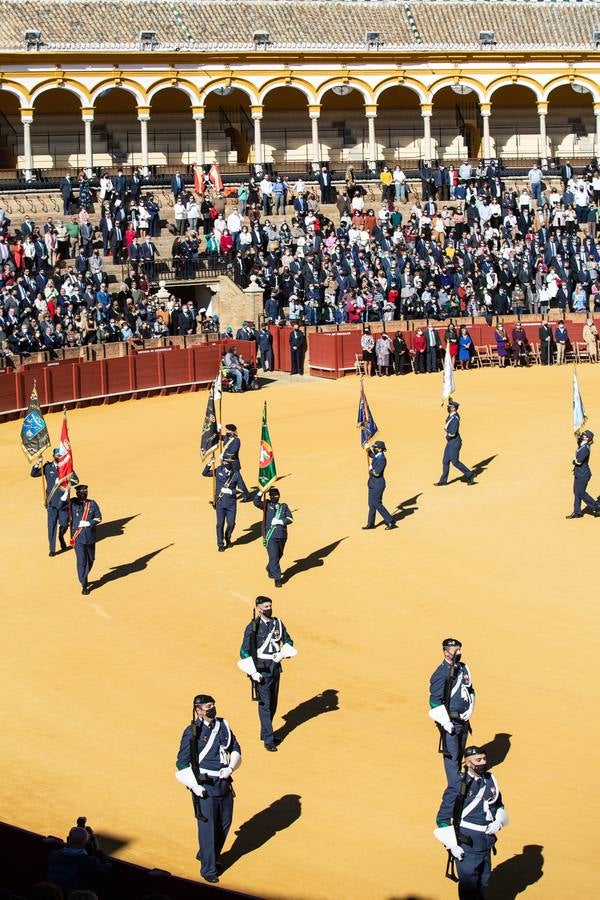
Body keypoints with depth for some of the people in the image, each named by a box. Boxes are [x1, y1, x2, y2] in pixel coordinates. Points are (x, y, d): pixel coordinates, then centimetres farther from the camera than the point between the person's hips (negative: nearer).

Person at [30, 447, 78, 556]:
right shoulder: (47, 467, 4)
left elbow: (75, 480, -3)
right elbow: (33, 474, 3)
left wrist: (63, 481, -17)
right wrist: (37, 463, -11)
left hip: (63, 500, 1)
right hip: (52, 501, -1)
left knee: (64, 524, 3)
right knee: (52, 525, -3)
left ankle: (61, 537, 37)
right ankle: (52, 549, 3)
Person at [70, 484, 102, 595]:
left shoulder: (92, 504, 3)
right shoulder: (73, 503, -1)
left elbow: (98, 518, 1)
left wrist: (88, 523, -14)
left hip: (90, 537, 3)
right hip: (78, 537, -3)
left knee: (90, 560, 15)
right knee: (81, 561, -7)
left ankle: (84, 577, 39)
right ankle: (84, 585, -2)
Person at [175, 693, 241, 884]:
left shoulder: (223, 725, 3)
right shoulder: (192, 732, -12)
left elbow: (236, 749, 13)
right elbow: (182, 762, -9)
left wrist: (230, 767, -5)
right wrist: (194, 786, -15)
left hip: (224, 781, 6)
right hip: (205, 786, -6)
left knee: (225, 823, 16)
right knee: (207, 827, -1)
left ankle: (205, 855, 37)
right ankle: (208, 869, 11)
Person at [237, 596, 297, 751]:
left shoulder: (278, 623, 6)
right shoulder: (253, 627, -10)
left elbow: (288, 641, 16)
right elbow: (244, 651, -10)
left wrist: (283, 653, -5)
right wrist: (253, 672, -16)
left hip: (275, 666, 6)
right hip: (261, 668, -6)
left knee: (273, 702, 14)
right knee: (265, 703, -7)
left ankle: (265, 733, 29)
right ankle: (268, 740, -6)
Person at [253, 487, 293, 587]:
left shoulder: (284, 506, 10)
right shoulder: (267, 505, 4)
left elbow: (290, 519, 1)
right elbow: (256, 502, -12)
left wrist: (279, 521, -13)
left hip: (282, 536, 4)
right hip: (270, 536, -4)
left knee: (279, 555, 20)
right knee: (274, 557, -10)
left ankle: (270, 569, 46)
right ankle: (277, 578, -7)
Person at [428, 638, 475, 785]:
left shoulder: (463, 668, 7)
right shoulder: (441, 673, -16)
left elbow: (470, 690, 20)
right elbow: (435, 701, -17)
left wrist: (470, 709, 5)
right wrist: (446, 722, -18)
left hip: (463, 719, 7)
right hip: (450, 722, -7)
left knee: (460, 753, 16)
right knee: (452, 755, -3)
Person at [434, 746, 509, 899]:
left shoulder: (490, 780, 2)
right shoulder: (458, 787, -17)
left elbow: (499, 805, 19)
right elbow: (442, 819, -13)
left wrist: (498, 822, -1)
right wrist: (452, 845, -15)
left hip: (486, 844, 6)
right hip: (467, 846, -6)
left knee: (484, 882, 19)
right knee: (469, 886, 3)